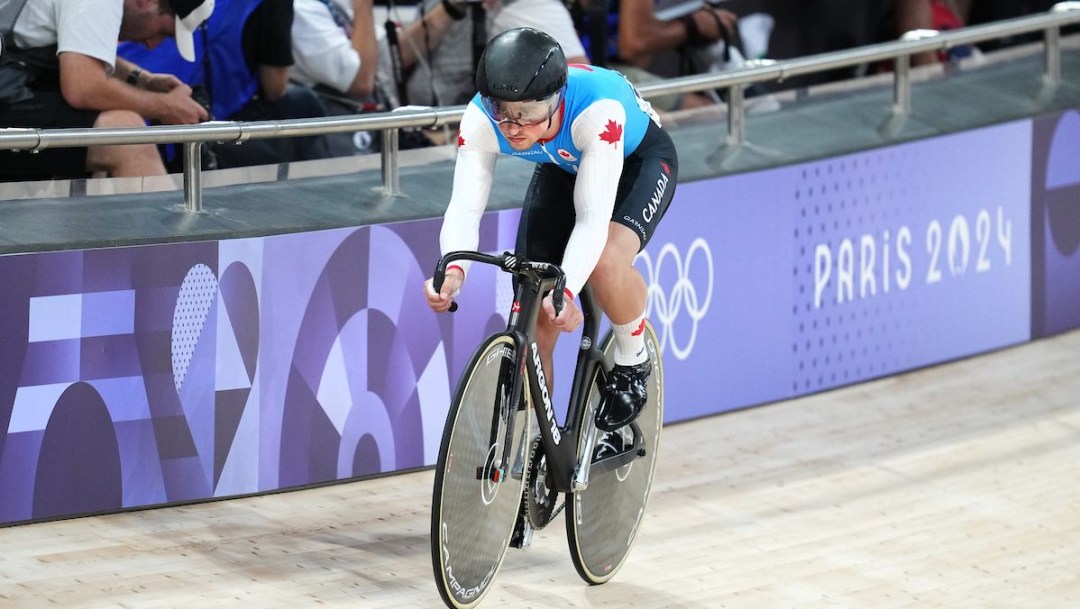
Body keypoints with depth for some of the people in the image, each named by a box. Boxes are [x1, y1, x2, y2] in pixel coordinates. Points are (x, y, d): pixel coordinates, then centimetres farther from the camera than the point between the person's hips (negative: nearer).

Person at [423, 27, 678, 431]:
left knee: (606, 262, -35)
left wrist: (566, 290, -59)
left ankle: (632, 364, -5)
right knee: (533, 323, -5)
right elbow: (465, 207, -36)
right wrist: (453, 270, -56)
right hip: (563, 169, 4)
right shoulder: (481, 119, -32)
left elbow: (592, 218, -44)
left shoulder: (597, 109, -43)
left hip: (637, 160, -4)